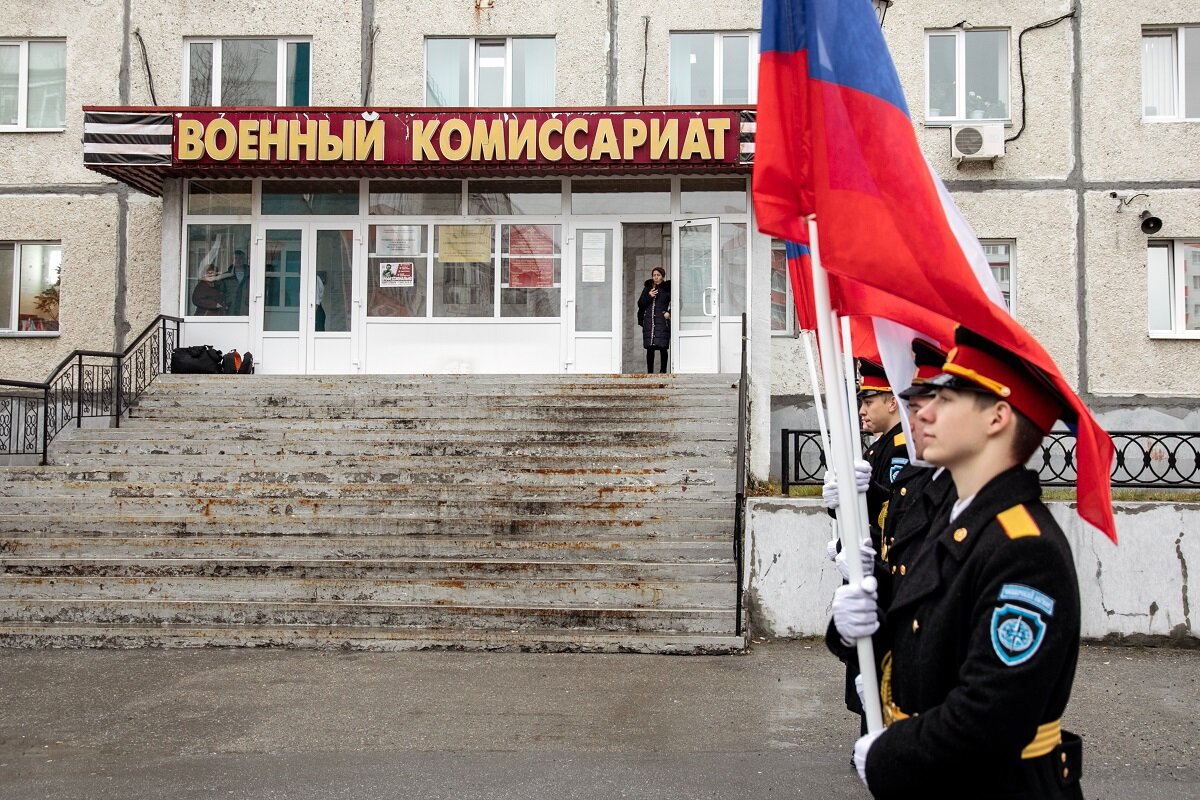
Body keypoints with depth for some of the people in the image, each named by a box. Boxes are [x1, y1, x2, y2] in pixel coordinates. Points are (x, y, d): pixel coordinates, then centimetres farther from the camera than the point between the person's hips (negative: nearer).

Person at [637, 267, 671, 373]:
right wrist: (648, 296, -3)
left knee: (663, 347, -5)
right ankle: (649, 371, 7)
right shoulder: (647, 288, 13)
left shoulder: (668, 289, 3)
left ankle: (663, 370, 4)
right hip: (649, 322, 3)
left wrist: (669, 312, -8)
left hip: (662, 321, -3)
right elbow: (640, 304, 11)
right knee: (650, 348, 2)